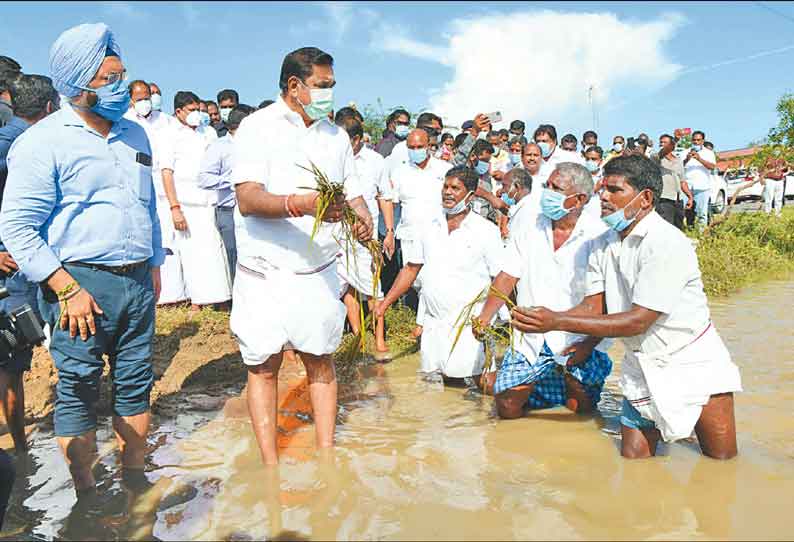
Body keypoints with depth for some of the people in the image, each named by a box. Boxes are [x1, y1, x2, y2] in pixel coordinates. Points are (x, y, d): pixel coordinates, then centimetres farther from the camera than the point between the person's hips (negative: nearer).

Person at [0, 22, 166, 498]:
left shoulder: (135, 134, 13)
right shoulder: (44, 141, -7)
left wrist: (155, 264, 18)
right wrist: (67, 289, -16)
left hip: (137, 281, 6)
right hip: (81, 284, -5)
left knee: (136, 384, 12)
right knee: (78, 392, 5)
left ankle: (135, 479, 28)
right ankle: (87, 496, 20)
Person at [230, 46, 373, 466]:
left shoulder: (336, 135, 13)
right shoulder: (258, 127, -4)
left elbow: (352, 192, 17)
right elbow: (247, 199, -16)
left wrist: (363, 219, -6)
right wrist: (301, 204, -33)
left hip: (318, 270, 4)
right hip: (265, 270, -4)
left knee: (320, 362, 8)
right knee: (263, 366, 3)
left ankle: (326, 454, 20)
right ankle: (270, 465, 15)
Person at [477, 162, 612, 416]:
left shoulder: (598, 236, -9)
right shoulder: (531, 229, 5)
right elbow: (507, 277, 4)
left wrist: (590, 343, -16)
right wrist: (485, 316, -9)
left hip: (577, 343, -3)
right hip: (530, 340, 3)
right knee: (508, 410, -1)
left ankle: (573, 384, 30)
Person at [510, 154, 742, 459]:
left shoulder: (667, 243, -23)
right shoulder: (605, 243, 0)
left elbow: (638, 321, -26)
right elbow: (593, 307, -2)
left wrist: (558, 322, -30)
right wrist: (543, 320, -21)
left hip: (693, 363, -5)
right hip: (641, 364, 5)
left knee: (721, 459, 7)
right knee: (633, 458, 4)